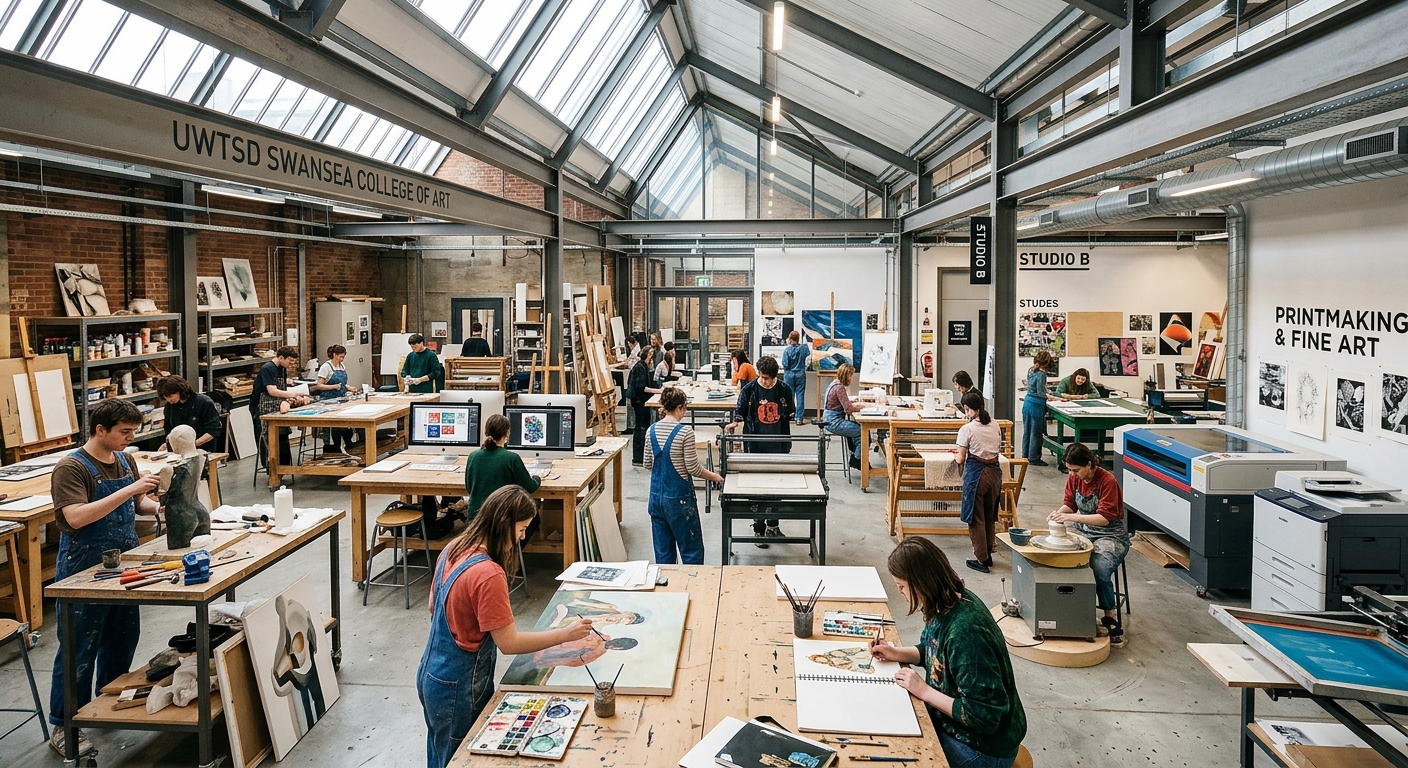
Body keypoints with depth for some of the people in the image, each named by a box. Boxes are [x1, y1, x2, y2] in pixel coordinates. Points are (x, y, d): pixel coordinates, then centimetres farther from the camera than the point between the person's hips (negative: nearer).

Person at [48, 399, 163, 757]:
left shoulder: (125, 460, 5)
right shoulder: (71, 468, -17)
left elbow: (137, 504, 14)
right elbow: (75, 517, -30)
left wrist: (158, 506, -8)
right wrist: (129, 490, -34)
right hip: (84, 570, -7)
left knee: (123, 639, 18)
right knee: (80, 648, 1)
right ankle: (63, 727, 14)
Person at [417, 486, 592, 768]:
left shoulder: (453, 549, -4)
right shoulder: (488, 574, -29)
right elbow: (509, 643, -24)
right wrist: (565, 634, -16)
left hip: (431, 674, 8)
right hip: (458, 688, -8)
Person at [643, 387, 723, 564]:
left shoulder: (651, 430, 1)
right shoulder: (685, 432, -16)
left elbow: (648, 464, 9)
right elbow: (693, 469, -13)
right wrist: (713, 477, 4)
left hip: (656, 495, 6)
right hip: (679, 497, -6)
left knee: (663, 550, 14)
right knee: (692, 550, 7)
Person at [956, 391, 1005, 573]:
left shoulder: (967, 429, -13)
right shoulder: (995, 425, 3)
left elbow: (961, 459, -8)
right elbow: (997, 449, 11)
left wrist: (956, 457, 13)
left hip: (976, 474, -6)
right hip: (995, 472, 6)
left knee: (976, 518, 6)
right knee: (990, 517, 19)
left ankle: (981, 560, 11)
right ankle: (988, 555, 28)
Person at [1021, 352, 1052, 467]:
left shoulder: (1030, 370, 7)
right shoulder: (1041, 374, -17)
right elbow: (1040, 392, -17)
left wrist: (1046, 394, 17)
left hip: (1027, 401, 8)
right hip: (1036, 404, -8)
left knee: (1027, 430, 15)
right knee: (1036, 433, 2)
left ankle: (1025, 455, 24)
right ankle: (1034, 458, 8)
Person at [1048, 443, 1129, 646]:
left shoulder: (1108, 481, -19)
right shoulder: (1074, 478, 1)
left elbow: (1105, 518, -24)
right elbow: (1069, 503, 9)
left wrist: (1071, 517, -32)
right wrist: (1060, 512, -15)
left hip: (1111, 535, -6)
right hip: (1083, 531, 6)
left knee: (1100, 568, -32)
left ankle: (1111, 618, -15)